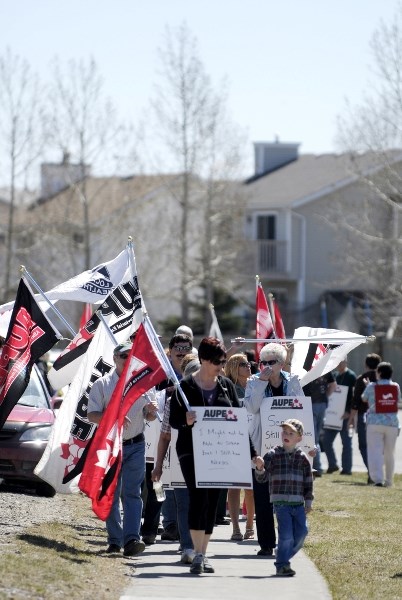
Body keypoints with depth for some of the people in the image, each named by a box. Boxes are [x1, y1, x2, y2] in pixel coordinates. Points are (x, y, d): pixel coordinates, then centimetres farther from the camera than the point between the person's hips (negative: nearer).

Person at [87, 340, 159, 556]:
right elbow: (92, 415, -4)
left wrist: (152, 412, -11)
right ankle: (114, 540, 13)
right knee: (111, 494, 5)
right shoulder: (102, 384, 1)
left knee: (132, 493, -9)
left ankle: (131, 539, -18)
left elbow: (149, 416, 13)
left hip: (136, 445, 1)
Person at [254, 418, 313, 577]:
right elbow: (262, 478, 0)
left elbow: (308, 481, 12)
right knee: (286, 534, -11)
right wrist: (260, 469, -22)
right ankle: (282, 565, 0)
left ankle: (284, 558, 21)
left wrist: (308, 501, 8)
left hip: (298, 503, 4)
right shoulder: (273, 455, 1)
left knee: (301, 532, 2)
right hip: (280, 502, -4)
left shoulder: (302, 458, 7)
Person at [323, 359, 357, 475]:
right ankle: (332, 465, 17)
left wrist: (349, 412, -21)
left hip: (345, 414, -7)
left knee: (346, 441, -1)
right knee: (326, 440, 5)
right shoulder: (335, 376, 16)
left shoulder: (351, 376, -7)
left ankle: (346, 468, 4)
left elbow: (354, 396, -14)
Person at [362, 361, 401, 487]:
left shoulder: (372, 386, -4)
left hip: (375, 422, -3)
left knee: (375, 451, -5)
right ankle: (389, 481, 21)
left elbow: (364, 399, 11)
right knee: (389, 453, 14)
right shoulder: (396, 386, 3)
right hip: (392, 423, 3)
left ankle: (378, 479, -19)